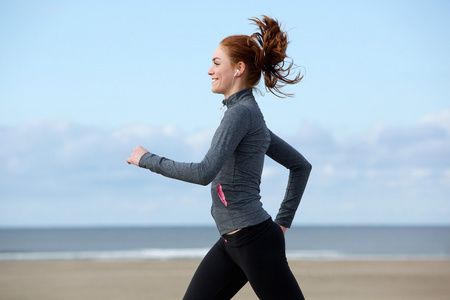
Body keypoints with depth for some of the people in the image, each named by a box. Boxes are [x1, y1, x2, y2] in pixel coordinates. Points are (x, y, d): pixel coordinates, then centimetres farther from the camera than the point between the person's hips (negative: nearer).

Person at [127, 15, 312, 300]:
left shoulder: (242, 112, -14)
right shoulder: (250, 115, 15)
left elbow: (204, 173, -24)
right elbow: (301, 165, 22)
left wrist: (148, 160, -13)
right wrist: (283, 221, 21)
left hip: (256, 240, -10)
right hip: (231, 243, 10)